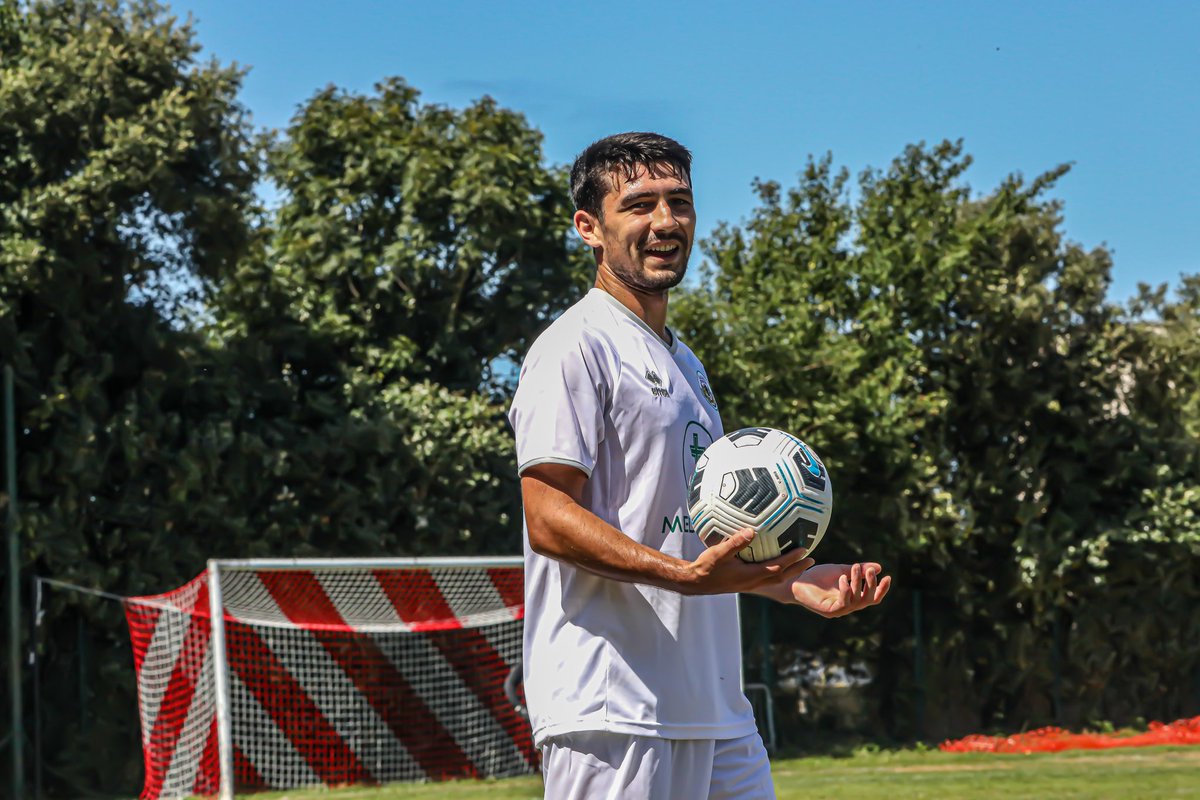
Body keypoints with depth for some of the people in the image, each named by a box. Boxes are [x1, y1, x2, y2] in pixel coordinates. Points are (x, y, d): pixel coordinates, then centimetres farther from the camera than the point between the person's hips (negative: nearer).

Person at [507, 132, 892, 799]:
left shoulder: (685, 364, 23)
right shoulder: (575, 347, -6)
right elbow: (549, 520, -16)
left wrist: (797, 583, 14)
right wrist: (684, 575, -26)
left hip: (714, 707, 9)